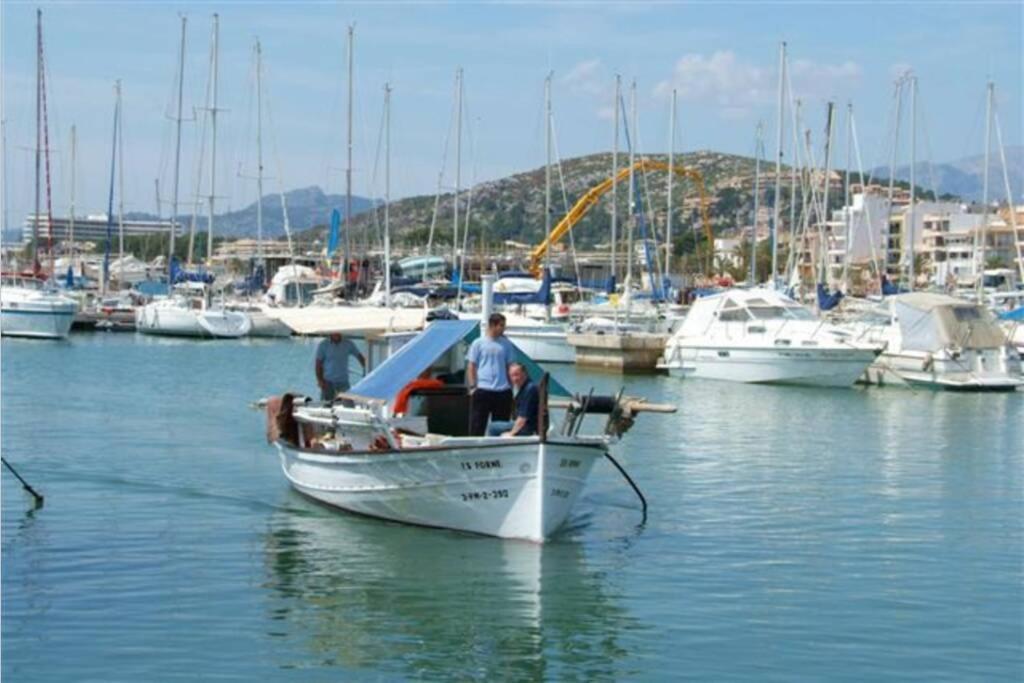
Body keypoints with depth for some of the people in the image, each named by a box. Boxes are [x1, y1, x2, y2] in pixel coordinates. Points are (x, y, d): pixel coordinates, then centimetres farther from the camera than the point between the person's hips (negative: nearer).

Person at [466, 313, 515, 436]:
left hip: (502, 391, 3)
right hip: (482, 390, -3)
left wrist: (511, 386, 6)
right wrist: (472, 387, -7)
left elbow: (510, 367, 12)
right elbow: (471, 367, 2)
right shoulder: (478, 343, 1)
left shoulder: (506, 344, 9)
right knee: (477, 426, -2)